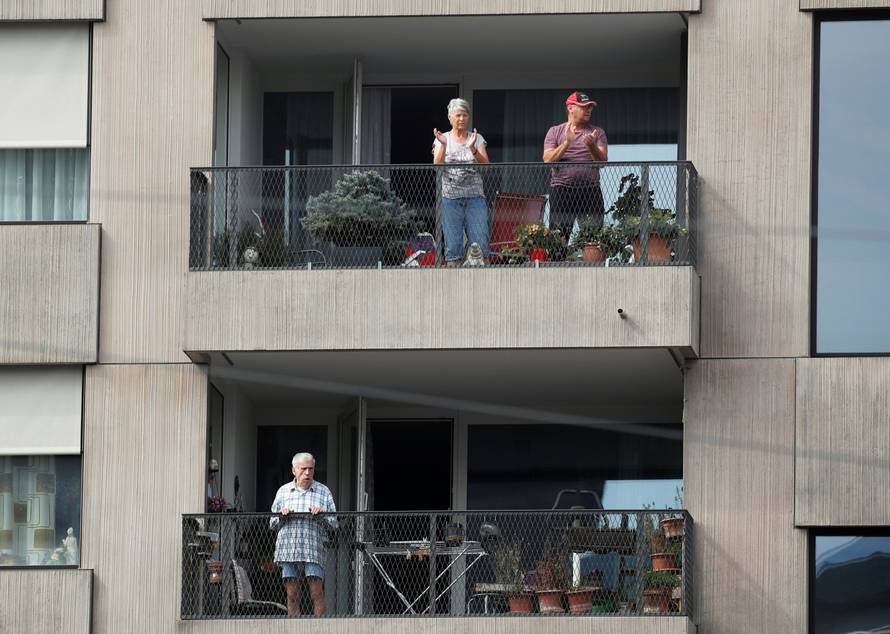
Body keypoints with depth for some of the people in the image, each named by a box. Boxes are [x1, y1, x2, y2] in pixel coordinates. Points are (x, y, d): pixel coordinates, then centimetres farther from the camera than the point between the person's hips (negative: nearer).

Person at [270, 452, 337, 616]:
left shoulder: (323, 492, 12)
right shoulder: (284, 492, 16)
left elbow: (333, 523, 10)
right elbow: (273, 524, 18)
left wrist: (322, 515, -9)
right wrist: (282, 516, -3)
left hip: (313, 549, -2)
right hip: (288, 549, 2)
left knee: (317, 593, -10)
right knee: (292, 595, 0)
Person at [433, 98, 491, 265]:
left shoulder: (477, 138, 10)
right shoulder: (442, 139, 9)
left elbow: (485, 165, -3)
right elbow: (437, 166, -5)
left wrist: (473, 148, -18)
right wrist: (443, 145, -18)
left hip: (475, 196, 0)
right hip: (450, 197, 0)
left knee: (480, 244, -6)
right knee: (453, 245, -3)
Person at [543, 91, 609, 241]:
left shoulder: (598, 132, 14)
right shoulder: (555, 132, 10)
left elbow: (603, 160, 4)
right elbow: (548, 160, -2)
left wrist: (592, 146, -15)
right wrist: (567, 142, -13)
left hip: (591, 190, 2)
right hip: (562, 189, -2)